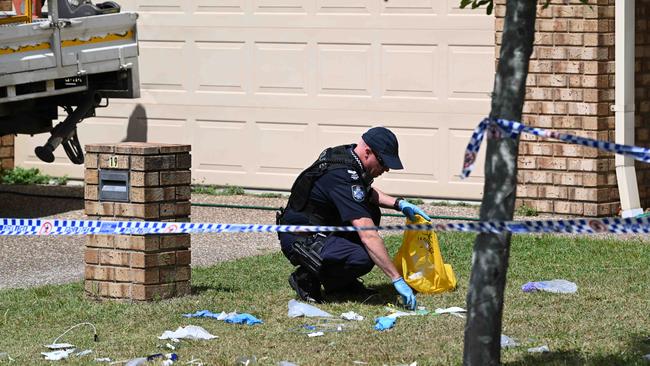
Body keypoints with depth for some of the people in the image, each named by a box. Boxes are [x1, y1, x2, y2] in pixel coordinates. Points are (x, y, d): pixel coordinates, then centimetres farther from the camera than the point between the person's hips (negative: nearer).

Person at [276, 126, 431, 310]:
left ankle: (342, 282, 13)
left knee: (371, 212, 10)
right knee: (363, 258, -28)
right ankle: (306, 277, -5)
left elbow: (368, 193, 27)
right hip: (299, 240, -10)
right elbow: (368, 236, -32)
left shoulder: (346, 154, 3)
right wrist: (397, 279, -32)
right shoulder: (343, 176, -26)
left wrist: (399, 203, 9)